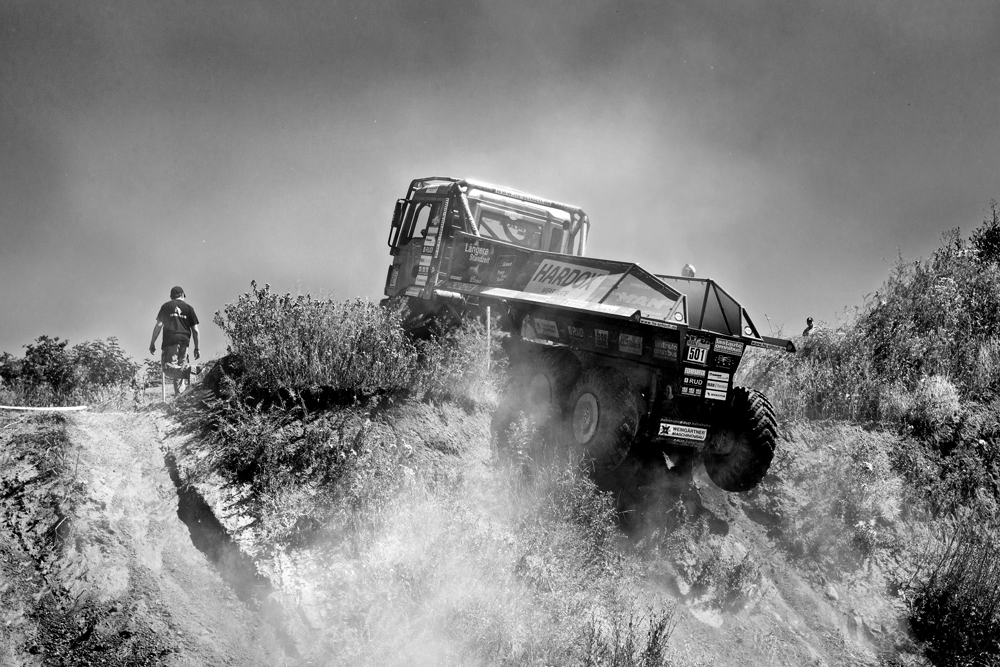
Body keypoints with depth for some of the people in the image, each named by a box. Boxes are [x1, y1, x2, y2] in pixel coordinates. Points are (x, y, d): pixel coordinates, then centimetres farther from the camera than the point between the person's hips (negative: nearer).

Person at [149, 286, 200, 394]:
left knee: (167, 367, -9)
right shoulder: (189, 308, 15)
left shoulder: (166, 306, 11)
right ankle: (178, 394, 2)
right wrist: (196, 348, 13)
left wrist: (152, 343, 7)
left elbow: (158, 325, 3)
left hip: (170, 340, -2)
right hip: (184, 340, 2)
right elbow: (195, 330, 9)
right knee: (178, 369, 9)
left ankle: (186, 371, -36)